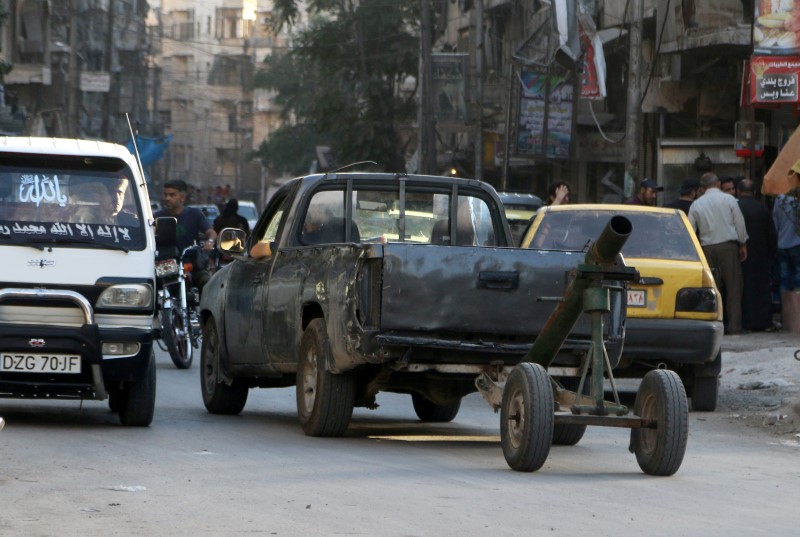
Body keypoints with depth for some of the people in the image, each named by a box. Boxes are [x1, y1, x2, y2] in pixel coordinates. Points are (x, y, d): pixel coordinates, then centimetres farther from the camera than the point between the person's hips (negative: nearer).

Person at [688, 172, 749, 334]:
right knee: (733, 287, 1)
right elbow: (740, 224, 1)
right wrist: (743, 245, 11)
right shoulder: (728, 200, -1)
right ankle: (734, 325, -4)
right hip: (728, 247, -2)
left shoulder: (696, 205, 5)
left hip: (707, 248, 2)